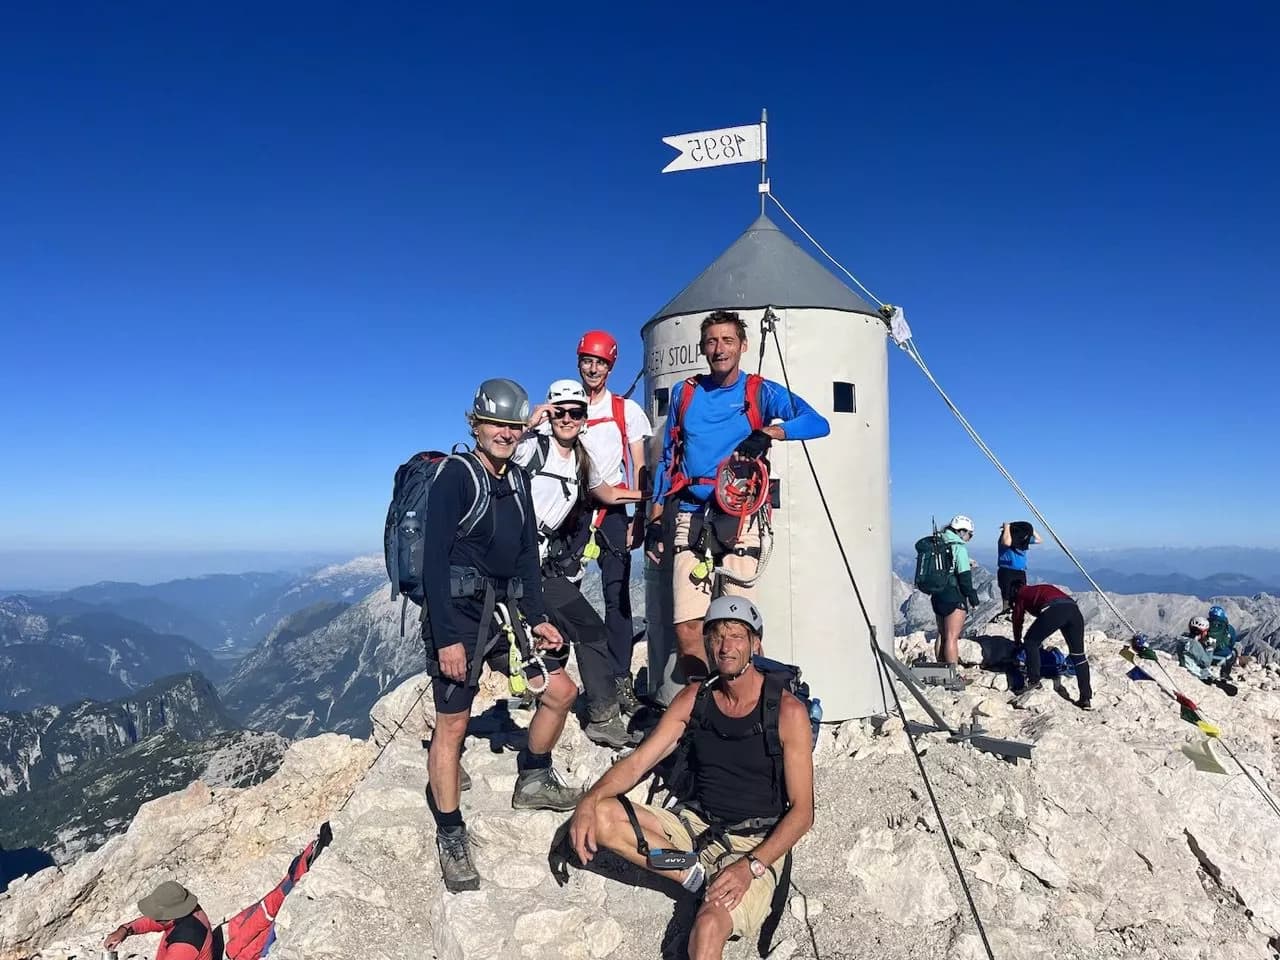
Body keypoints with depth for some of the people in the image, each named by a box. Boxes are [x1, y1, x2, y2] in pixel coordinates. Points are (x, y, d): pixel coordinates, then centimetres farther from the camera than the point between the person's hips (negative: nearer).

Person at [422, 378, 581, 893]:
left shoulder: (516, 480, 11)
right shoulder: (455, 475, -11)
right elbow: (435, 559, -16)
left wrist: (538, 618, 10)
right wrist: (446, 637, -20)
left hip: (505, 611, 8)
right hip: (458, 613, -7)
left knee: (561, 691, 10)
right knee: (453, 724, -2)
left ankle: (533, 781, 31)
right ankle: (451, 838, 12)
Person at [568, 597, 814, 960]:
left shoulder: (787, 712, -10)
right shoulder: (694, 698, 3)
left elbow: (802, 811, -10)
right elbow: (637, 763, 1)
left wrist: (751, 866, -23)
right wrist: (590, 800, -18)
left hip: (755, 844, -5)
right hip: (694, 825, 6)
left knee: (710, 924, -35)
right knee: (600, 816, -17)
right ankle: (693, 874, -12)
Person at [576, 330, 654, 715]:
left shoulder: (627, 410, 8)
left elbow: (639, 467, 5)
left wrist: (638, 517, -3)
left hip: (612, 511, -1)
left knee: (617, 595, -4)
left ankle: (621, 681, -1)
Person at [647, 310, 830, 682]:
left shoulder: (760, 392, 6)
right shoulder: (684, 393, 15)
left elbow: (818, 423, -4)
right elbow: (667, 457, 18)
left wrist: (769, 432, -19)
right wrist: (654, 519, 12)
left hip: (738, 515, -2)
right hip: (689, 515, 2)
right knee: (687, 626, -5)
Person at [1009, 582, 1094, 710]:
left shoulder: (1022, 594, 28)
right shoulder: (1043, 588, 44)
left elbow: (1018, 619, 32)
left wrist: (1017, 643, 46)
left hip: (1053, 609, -6)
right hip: (1074, 608, 6)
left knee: (1031, 642, 12)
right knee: (1078, 654, 12)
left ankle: (1034, 681, -1)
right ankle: (1086, 699, 11)